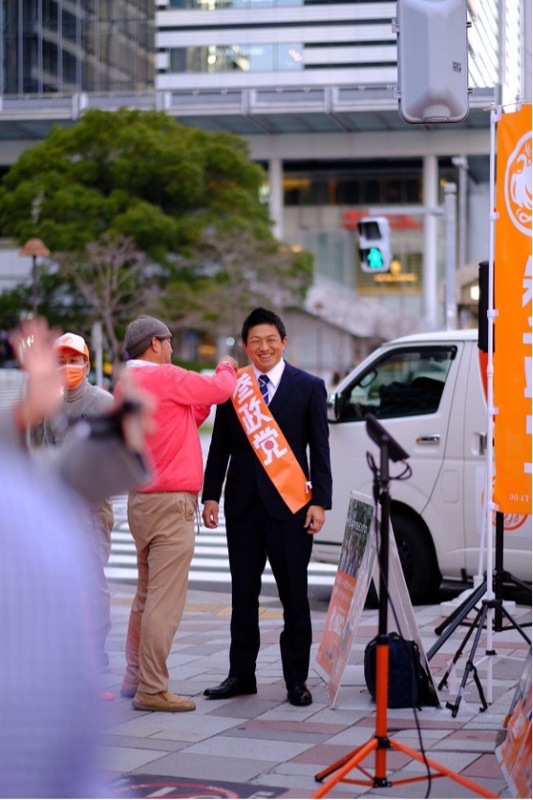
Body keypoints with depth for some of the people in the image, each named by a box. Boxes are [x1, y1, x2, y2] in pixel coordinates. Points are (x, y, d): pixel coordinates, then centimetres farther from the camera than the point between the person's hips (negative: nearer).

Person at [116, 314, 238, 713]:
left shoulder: (126, 385, 15)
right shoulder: (163, 376, -12)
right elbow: (219, 388, -7)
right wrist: (226, 369, 12)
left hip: (142, 499, 10)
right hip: (171, 503, -10)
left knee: (147, 596, 18)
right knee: (165, 601, -8)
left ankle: (135, 678, 24)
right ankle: (153, 690, -8)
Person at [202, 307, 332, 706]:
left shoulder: (309, 387, 2)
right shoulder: (233, 385, 7)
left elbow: (320, 448, 1)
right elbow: (220, 446, 10)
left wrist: (320, 502, -6)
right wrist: (211, 495, 2)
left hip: (290, 504, -2)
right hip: (243, 504, 2)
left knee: (294, 594, 2)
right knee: (243, 594, 8)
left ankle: (297, 679, 10)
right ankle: (242, 674, 18)